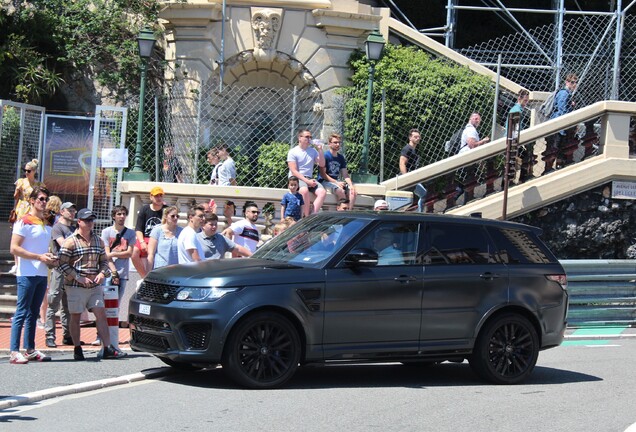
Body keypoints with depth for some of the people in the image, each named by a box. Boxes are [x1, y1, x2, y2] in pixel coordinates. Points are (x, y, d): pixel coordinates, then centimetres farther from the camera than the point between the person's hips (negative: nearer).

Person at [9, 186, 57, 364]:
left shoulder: (47, 223, 15)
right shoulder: (24, 222, -8)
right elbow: (14, 248, -14)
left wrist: (51, 258, 5)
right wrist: (40, 257, -17)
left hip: (42, 274, 7)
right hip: (27, 274, -7)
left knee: (33, 313, 11)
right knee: (22, 313, -7)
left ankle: (30, 350, 16)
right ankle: (14, 352, -8)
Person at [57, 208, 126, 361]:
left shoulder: (98, 240, 12)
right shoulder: (71, 241, -6)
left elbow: (104, 261, 19)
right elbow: (63, 264, -10)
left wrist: (102, 273, -2)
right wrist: (79, 278, -16)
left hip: (95, 286, 5)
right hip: (75, 286, -5)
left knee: (101, 314, -3)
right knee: (75, 317, 4)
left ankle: (108, 348, -5)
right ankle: (77, 349, 14)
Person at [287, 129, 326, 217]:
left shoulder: (313, 151, 15)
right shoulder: (293, 152, -1)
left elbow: (322, 164, 8)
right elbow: (294, 171, -9)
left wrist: (320, 150, -3)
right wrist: (307, 181, -18)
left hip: (309, 178, 5)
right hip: (296, 178, -5)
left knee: (322, 192, -23)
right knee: (304, 190, -38)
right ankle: (307, 216, -29)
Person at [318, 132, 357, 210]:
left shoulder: (341, 158, 13)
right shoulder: (325, 156, -7)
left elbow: (345, 174, 12)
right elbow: (323, 174, -12)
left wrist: (350, 185, -7)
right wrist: (336, 183, -18)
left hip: (336, 181, 7)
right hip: (324, 181, -7)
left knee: (352, 191, -17)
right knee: (340, 191, -32)